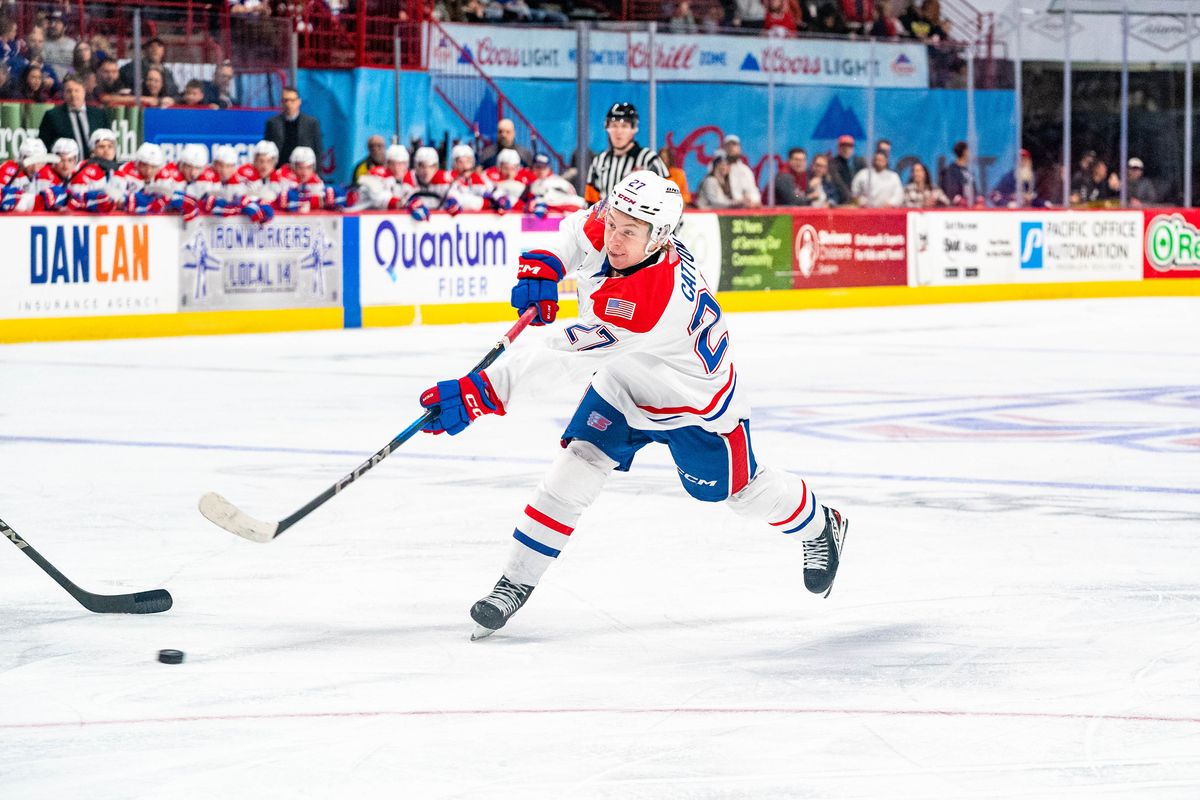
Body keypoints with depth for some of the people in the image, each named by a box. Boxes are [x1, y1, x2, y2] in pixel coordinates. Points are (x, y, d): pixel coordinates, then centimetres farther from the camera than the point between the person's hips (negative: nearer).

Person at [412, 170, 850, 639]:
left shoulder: (656, 298, -46)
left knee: (740, 491, 15)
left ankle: (820, 527, 45)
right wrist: (542, 266, -17)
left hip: (695, 401, -6)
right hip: (624, 384, 6)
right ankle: (516, 582, -8)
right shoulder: (603, 230, -23)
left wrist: (481, 392, -57)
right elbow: (577, 230, 5)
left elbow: (567, 358, -52)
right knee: (577, 465, -13)